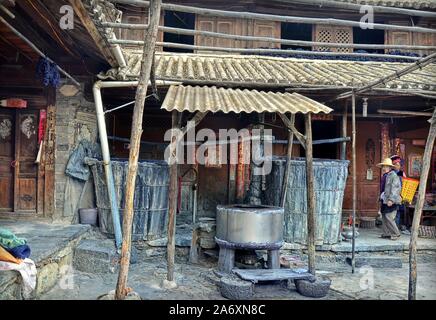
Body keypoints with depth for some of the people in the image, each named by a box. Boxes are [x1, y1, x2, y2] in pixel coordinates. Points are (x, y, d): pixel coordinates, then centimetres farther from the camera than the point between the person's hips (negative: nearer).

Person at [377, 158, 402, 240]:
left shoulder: (394, 176, -11)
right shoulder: (385, 176, 15)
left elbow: (395, 189, -17)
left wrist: (391, 200, -23)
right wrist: (381, 198, 21)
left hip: (391, 202, -9)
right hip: (384, 201, 9)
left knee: (389, 218, -10)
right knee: (384, 218, 10)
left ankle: (396, 234, 2)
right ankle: (386, 233, 18)